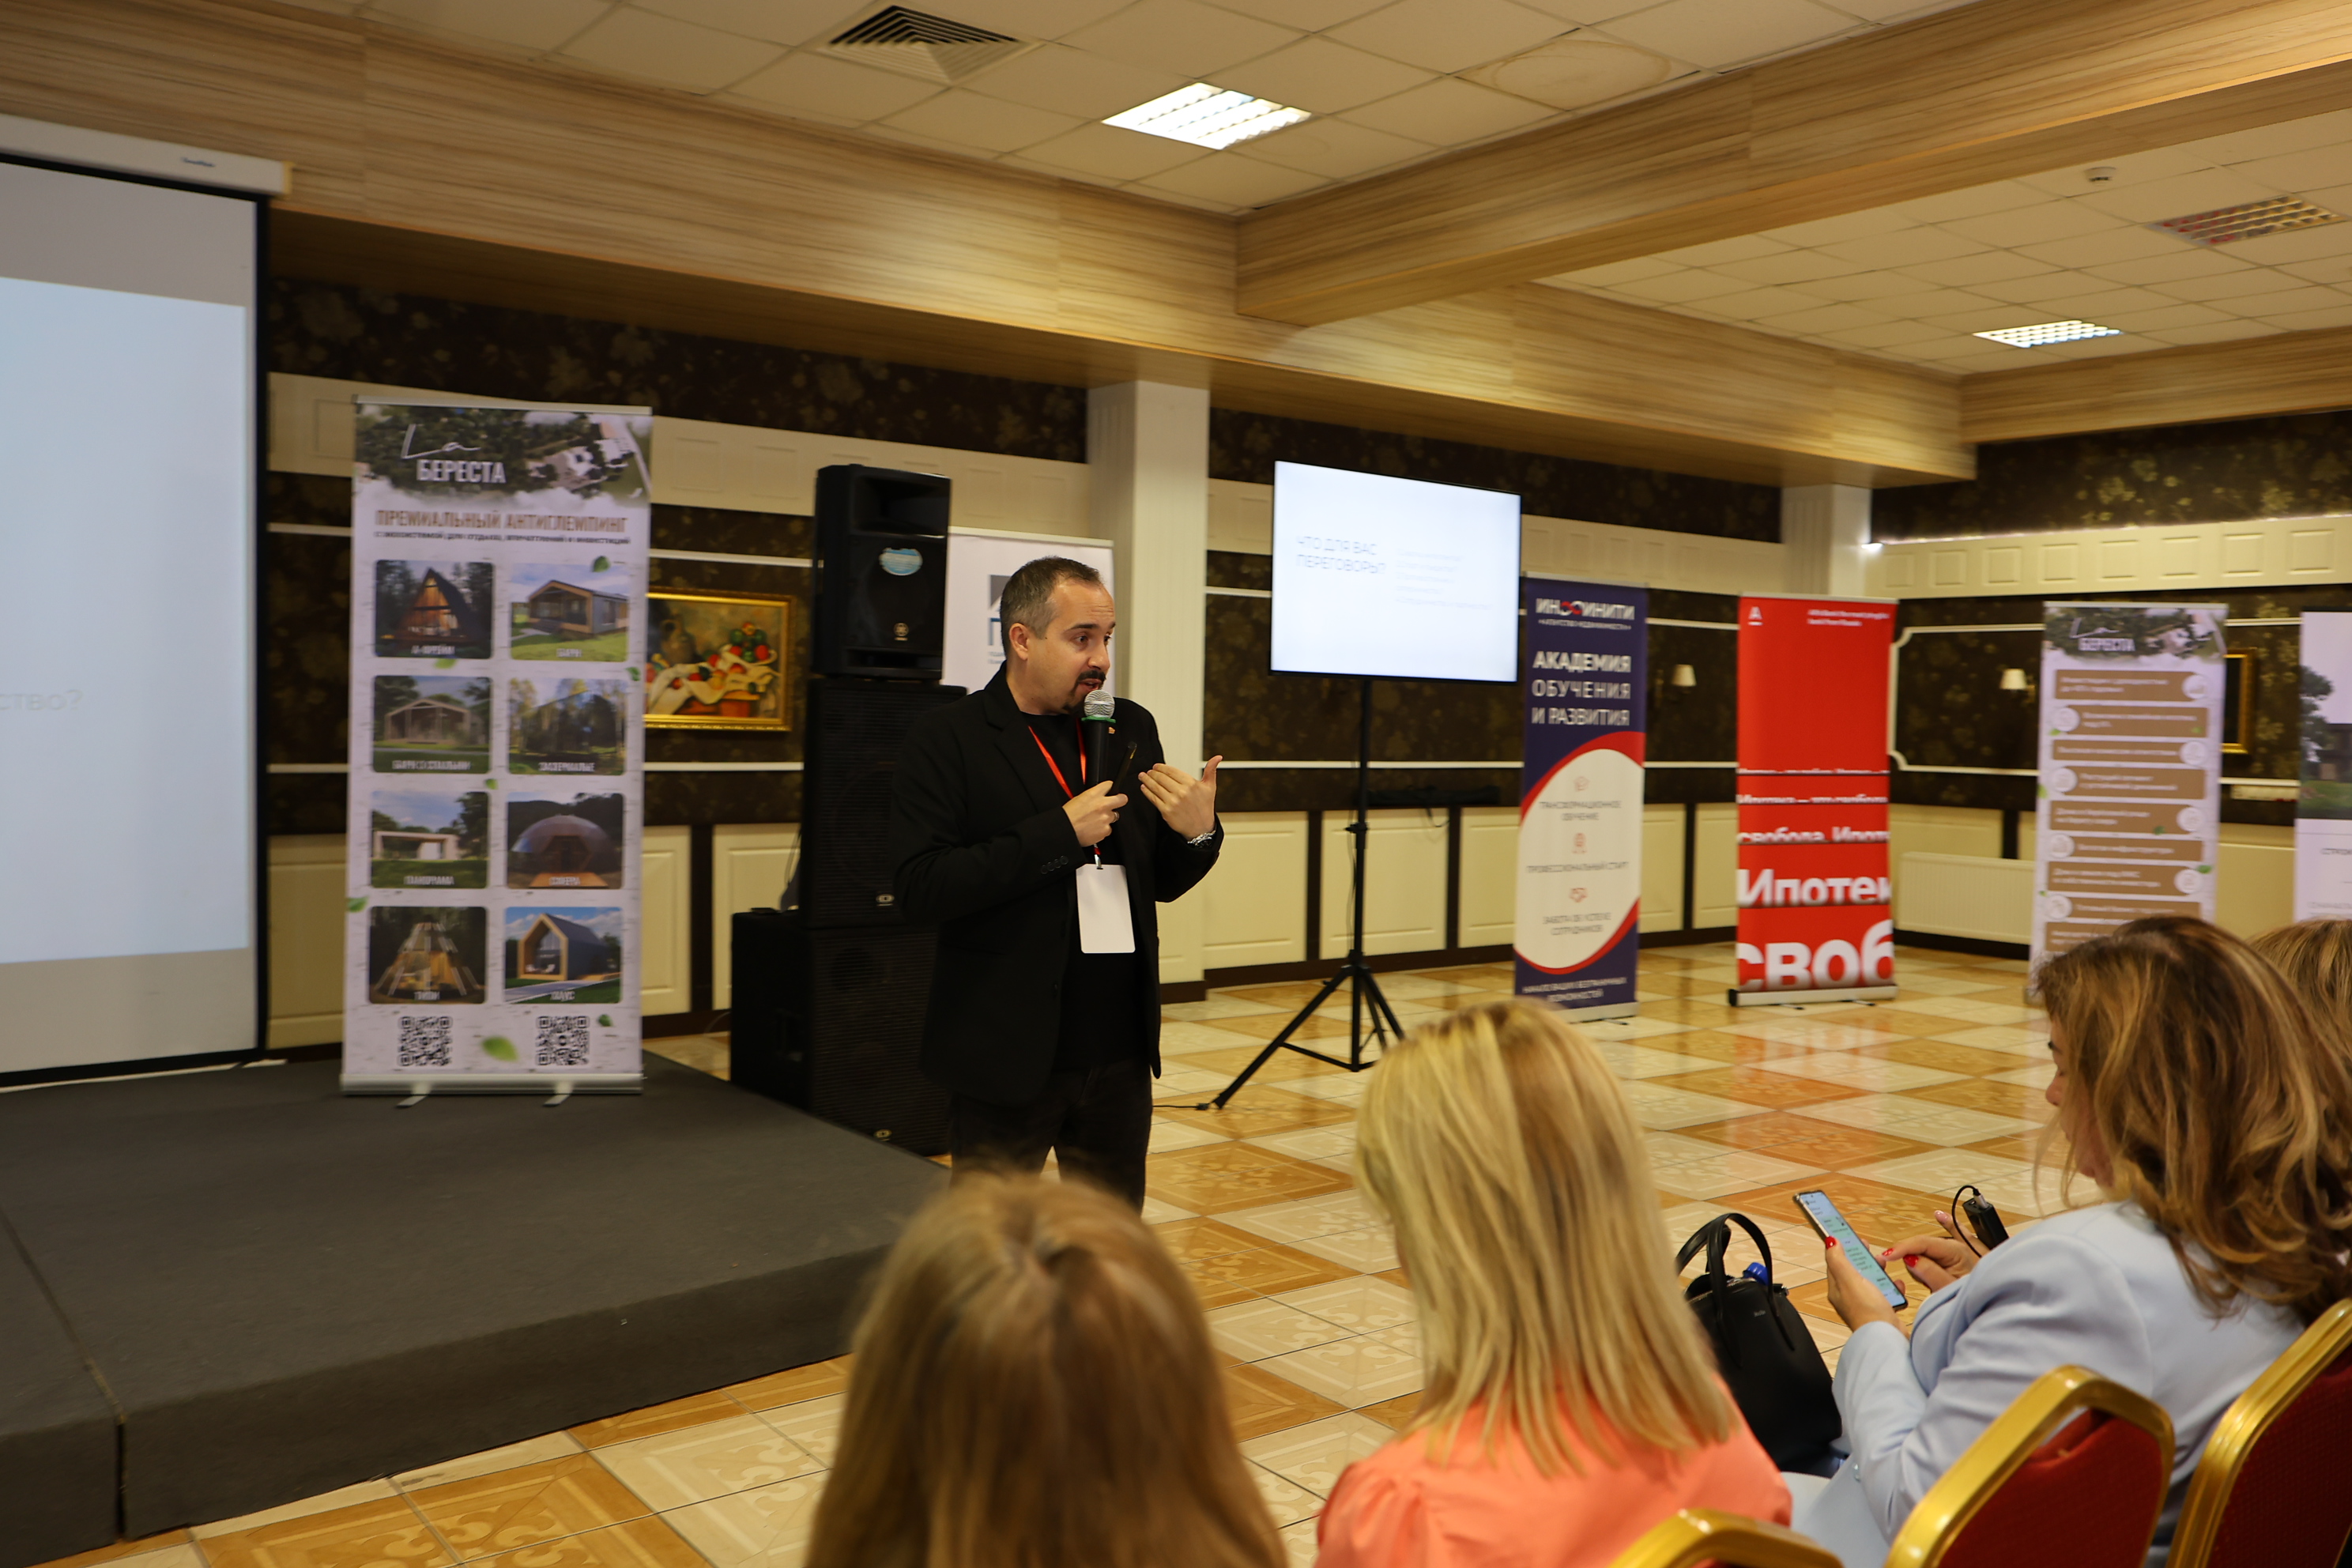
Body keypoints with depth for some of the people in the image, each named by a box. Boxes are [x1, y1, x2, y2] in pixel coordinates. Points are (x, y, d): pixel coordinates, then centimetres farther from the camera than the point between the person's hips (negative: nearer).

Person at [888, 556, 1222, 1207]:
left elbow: (1161, 883, 13)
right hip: (1008, 1059, -5)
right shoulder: (948, 738, -8)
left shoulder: (1131, 729, 9)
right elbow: (919, 888, -18)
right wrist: (1059, 832, -20)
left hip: (1120, 1055, 5)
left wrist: (1198, 831, -9)